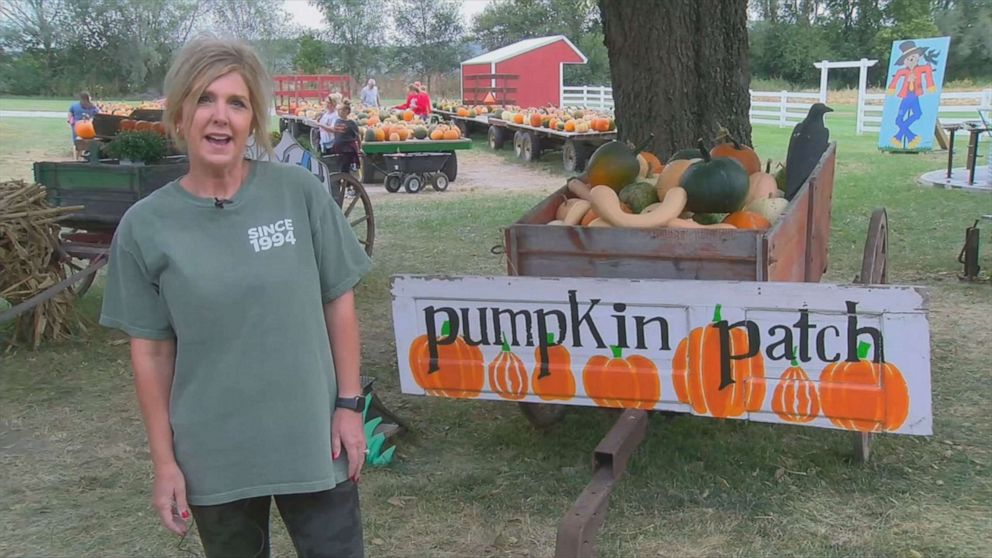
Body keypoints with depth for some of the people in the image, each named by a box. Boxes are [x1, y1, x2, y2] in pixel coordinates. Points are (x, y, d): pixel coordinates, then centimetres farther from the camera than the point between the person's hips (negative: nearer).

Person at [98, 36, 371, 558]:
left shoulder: (301, 192, -8)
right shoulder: (145, 225, -8)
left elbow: (338, 302, -1)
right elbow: (150, 350, -2)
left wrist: (349, 404, -3)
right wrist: (164, 460, -1)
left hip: (312, 441, 0)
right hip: (212, 457, 1)